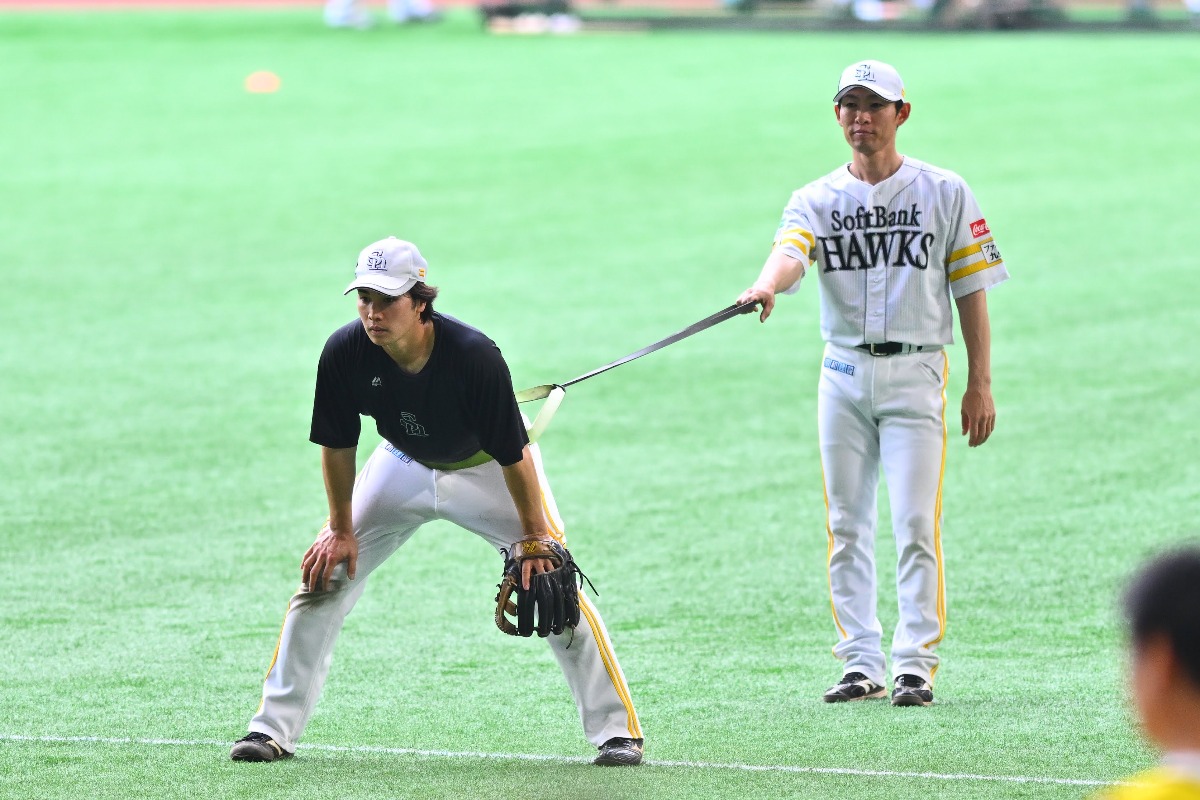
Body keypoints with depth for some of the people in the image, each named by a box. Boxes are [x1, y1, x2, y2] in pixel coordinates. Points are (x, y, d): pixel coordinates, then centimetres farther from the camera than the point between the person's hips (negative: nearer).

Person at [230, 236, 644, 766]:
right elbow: (337, 444, -11)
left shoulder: (474, 355, -37)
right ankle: (274, 729, 3)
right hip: (403, 466, 3)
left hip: (486, 469, -3)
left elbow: (513, 452, -26)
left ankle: (618, 731, -5)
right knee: (323, 572, -6)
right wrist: (341, 529, -6)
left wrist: (535, 535, -20)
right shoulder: (345, 354, -28)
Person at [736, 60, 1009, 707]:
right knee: (846, 524, 4)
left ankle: (916, 665, -5)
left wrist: (980, 384, -2)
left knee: (915, 523, -9)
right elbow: (790, 252, -16)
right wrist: (766, 287, -41)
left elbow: (970, 291, 4)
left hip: (915, 370, -3)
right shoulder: (817, 199, 6)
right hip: (843, 373, 3)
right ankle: (862, 664, 11)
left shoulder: (944, 193, 4)